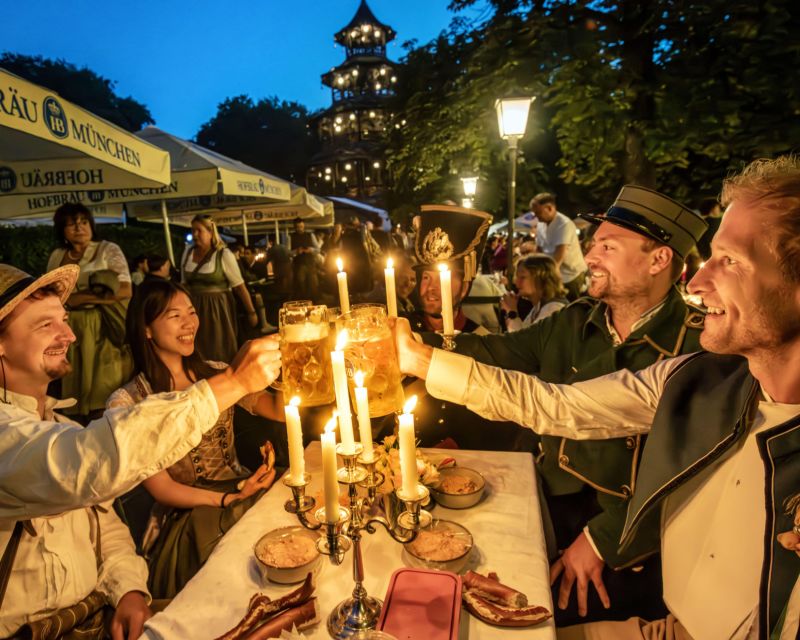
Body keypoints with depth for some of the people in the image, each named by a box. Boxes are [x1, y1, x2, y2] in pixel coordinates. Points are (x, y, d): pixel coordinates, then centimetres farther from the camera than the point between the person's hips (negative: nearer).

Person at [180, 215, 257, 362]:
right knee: (199, 353, 10)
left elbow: (240, 286, -10)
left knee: (220, 353, 3)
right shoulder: (187, 252, 5)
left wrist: (251, 312, -10)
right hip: (195, 308, 5)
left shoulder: (224, 254, -10)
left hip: (218, 308, -4)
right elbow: (184, 283, 14)